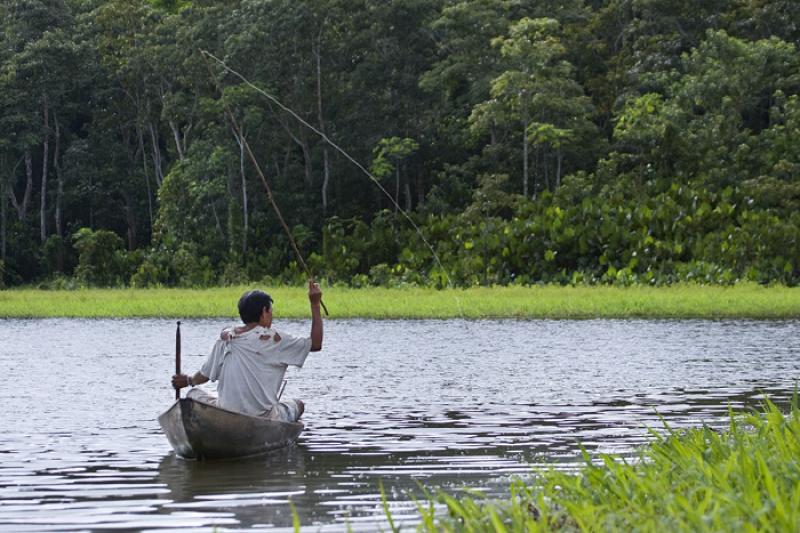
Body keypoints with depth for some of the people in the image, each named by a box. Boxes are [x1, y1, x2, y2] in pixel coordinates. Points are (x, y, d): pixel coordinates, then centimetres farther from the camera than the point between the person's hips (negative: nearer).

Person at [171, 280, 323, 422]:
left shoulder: (226, 337, 4)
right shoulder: (273, 339, -5)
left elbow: (205, 375, 12)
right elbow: (315, 344, 0)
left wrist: (188, 380, 34)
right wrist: (315, 305, 3)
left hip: (224, 416, 2)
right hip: (263, 418, -2)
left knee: (193, 394, 28)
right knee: (298, 405, 26)